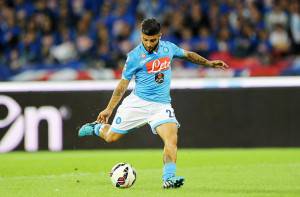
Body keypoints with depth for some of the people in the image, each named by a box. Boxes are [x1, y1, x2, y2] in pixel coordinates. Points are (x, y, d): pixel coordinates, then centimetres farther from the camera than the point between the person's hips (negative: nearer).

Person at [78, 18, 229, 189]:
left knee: (172, 139, -21)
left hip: (161, 104, 2)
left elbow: (188, 55, 23)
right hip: (137, 102, -2)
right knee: (111, 137, 4)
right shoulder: (134, 56, -9)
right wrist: (109, 109, -2)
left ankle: (169, 178, -26)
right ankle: (97, 127, 38)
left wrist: (209, 63, 20)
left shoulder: (168, 47, 1)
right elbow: (123, 85, -1)